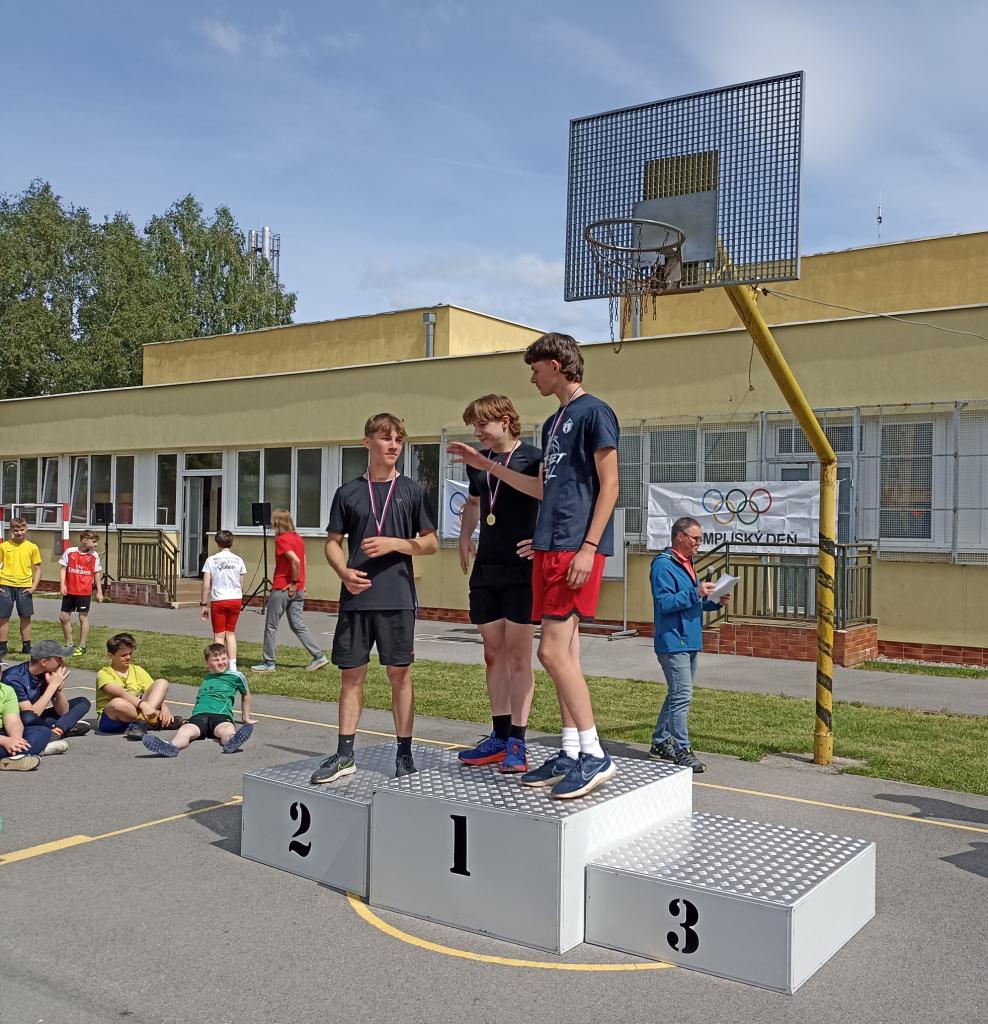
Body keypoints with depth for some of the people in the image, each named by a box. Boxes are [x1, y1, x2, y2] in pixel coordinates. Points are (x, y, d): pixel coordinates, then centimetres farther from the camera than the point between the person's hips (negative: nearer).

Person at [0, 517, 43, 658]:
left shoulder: (32, 547, 3)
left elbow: (37, 569, 6)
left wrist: (34, 587, -4)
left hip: (24, 587, 0)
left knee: (26, 617, 5)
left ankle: (26, 646, 15)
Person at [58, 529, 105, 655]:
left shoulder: (94, 555, 1)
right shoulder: (70, 552, -1)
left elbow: (97, 574, 6)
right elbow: (63, 568, 2)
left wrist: (99, 591, 4)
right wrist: (62, 584, -8)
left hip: (85, 592, -1)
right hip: (69, 591, 1)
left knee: (83, 617, 3)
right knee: (64, 617, 6)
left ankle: (82, 646, 12)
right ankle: (69, 644, 22)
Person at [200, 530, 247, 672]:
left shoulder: (211, 560, -4)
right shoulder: (238, 560, 3)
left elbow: (206, 584, -6)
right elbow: (241, 584, 8)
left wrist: (204, 604, 1)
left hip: (218, 601, -3)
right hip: (236, 600, 3)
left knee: (219, 635, 5)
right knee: (230, 633, 15)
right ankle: (232, 666, 10)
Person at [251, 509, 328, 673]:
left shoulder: (281, 539, -13)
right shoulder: (298, 538, 11)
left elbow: (295, 561, -25)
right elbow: (302, 562, 12)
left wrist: (293, 583, -16)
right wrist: (300, 583, 12)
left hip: (282, 588, -8)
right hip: (298, 590, 8)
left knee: (271, 625, 4)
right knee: (298, 625, 11)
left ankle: (268, 663, 10)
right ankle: (319, 656, 5)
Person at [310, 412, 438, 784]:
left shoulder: (412, 491, 4)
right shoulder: (348, 492, 8)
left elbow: (430, 544, 4)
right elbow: (333, 542, 10)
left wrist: (394, 544, -12)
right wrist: (344, 572, -9)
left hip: (398, 599, -1)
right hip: (356, 598, 2)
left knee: (399, 673, 4)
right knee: (352, 673, 5)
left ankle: (405, 753, 14)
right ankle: (344, 755, 13)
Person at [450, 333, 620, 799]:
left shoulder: (594, 412, -6)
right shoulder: (553, 422, 21)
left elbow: (609, 484, -11)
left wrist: (589, 547, -18)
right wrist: (486, 465, 26)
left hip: (576, 548, -9)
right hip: (548, 548, 9)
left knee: (553, 651, -12)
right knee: (564, 652, 8)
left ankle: (595, 755, -4)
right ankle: (571, 754, 14)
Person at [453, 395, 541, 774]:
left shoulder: (532, 458, -9)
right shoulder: (477, 461, 12)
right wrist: (464, 536, 16)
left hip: (521, 569, -6)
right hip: (485, 568, 7)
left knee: (518, 656, -2)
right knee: (494, 654, 10)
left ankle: (517, 743, 4)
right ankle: (499, 736, 19)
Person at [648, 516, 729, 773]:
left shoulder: (686, 564, 18)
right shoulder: (663, 564, -13)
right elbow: (664, 602, -21)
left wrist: (715, 602, 8)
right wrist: (696, 593, -23)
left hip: (689, 642, 10)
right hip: (673, 642, -10)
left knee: (677, 695, 14)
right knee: (682, 696, -10)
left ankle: (660, 744, 23)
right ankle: (681, 751, -5)